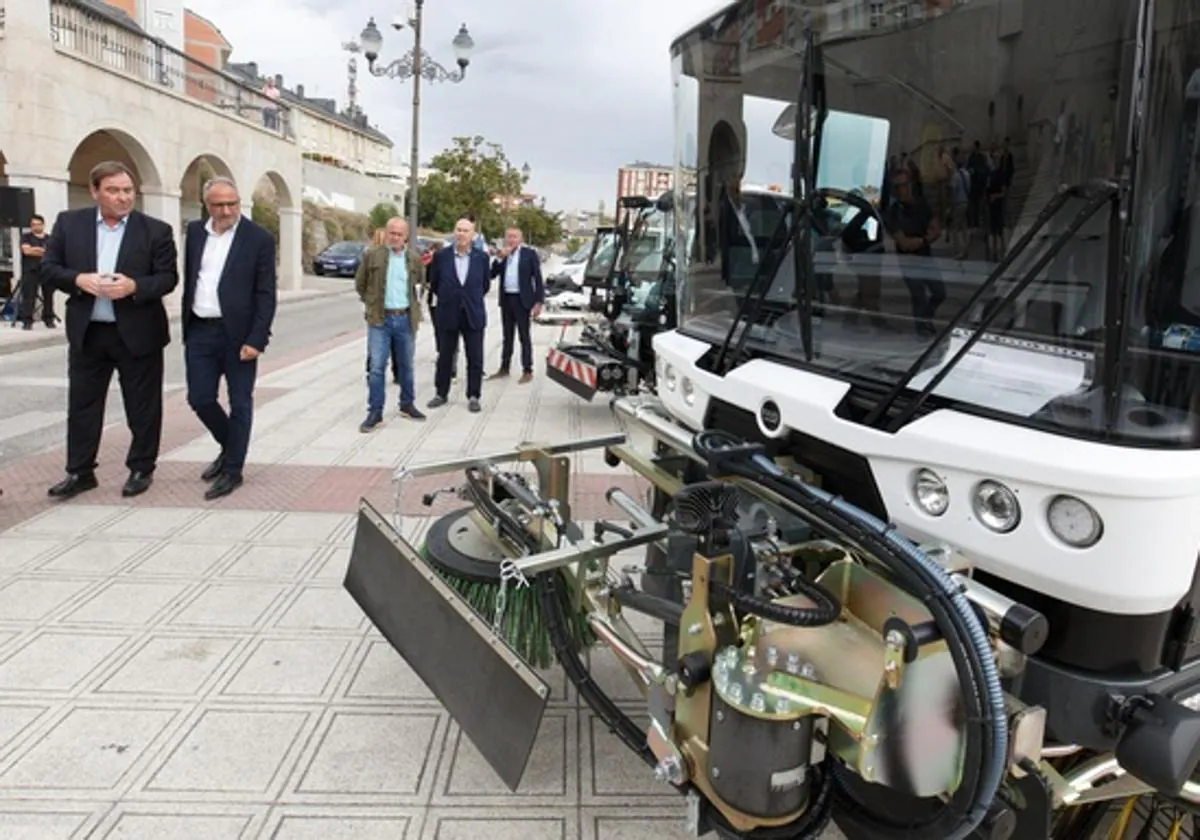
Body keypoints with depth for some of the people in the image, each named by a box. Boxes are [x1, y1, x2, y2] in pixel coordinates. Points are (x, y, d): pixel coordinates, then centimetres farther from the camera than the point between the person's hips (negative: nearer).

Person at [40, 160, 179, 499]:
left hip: (137, 333, -2)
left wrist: (134, 286, -24)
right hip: (86, 332, 3)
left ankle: (141, 469, 22)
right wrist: (78, 279, -17)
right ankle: (80, 471, 22)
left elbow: (168, 277, -6)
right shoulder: (69, 222, 3)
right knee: (82, 405, 9)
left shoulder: (156, 230, -4)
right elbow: (49, 266, 3)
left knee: (142, 407, 6)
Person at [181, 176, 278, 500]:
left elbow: (266, 294, -9)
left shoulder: (259, 238, -7)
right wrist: (186, 325, 12)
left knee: (240, 403, 3)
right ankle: (230, 447, 31)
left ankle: (232, 469, 14)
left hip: (238, 333, -5)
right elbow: (189, 280, 15)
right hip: (200, 331, 5)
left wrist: (256, 339, -16)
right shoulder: (195, 232, 8)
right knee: (199, 398, 7)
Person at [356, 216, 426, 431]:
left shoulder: (414, 259, 5)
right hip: (380, 319, -2)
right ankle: (375, 412, 1)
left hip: (405, 319, 3)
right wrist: (371, 303, 9)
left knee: (406, 365, 13)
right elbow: (360, 284, 8)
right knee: (376, 367, -4)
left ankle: (407, 405, 27)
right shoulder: (372, 255, -2)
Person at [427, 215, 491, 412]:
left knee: (475, 359, 4)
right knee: (444, 357, 10)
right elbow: (434, 284, 9)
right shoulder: (441, 256, -3)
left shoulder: (482, 257, -2)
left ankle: (473, 396, 15)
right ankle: (442, 394, 23)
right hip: (447, 315, 0)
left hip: (473, 316, 0)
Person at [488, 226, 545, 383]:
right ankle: (504, 368, 21)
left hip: (522, 299, -5)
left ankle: (527, 371, 3)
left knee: (524, 336, -1)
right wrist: (501, 258, -10)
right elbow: (492, 274, 2)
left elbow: (538, 278, -5)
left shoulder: (529, 254, -3)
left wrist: (538, 302, -12)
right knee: (507, 336, 13)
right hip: (506, 299, 5)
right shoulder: (501, 254, 9)